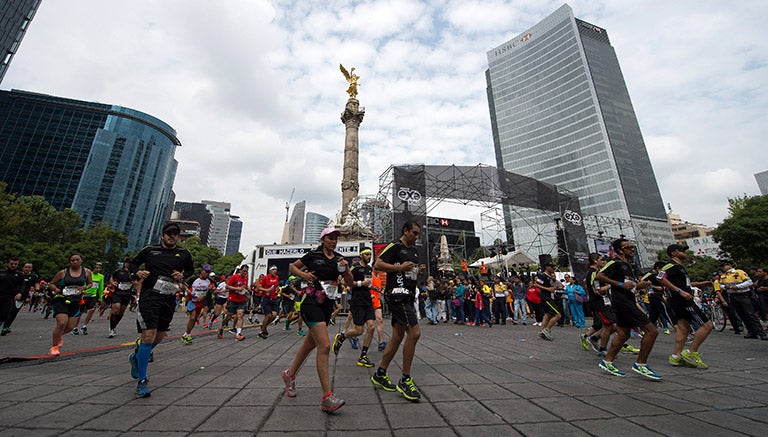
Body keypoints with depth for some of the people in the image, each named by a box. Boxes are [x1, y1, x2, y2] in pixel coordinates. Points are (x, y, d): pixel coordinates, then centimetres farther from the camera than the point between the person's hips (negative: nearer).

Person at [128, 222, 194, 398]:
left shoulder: (183, 254, 8)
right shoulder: (150, 250, 4)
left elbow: (191, 269, 20)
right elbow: (132, 263, 15)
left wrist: (182, 275, 0)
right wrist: (137, 272, -5)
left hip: (169, 300, 3)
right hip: (149, 296, -3)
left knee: (159, 337, 13)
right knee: (148, 337, -10)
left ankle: (136, 356, 45)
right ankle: (142, 381, 5)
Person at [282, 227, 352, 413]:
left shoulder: (340, 259, 8)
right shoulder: (313, 255, -3)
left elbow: (350, 283, 6)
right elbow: (292, 267, 8)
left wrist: (346, 269, -11)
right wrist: (303, 274, -10)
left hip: (327, 304, 6)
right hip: (311, 302, -6)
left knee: (311, 343, 19)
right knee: (325, 345, -16)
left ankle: (290, 374, 43)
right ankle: (327, 397, -11)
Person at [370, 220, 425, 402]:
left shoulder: (414, 250, 21)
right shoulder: (395, 246, -7)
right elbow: (377, 265, -14)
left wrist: (418, 270, 10)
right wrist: (400, 267, -19)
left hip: (407, 296, 10)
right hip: (397, 293, -10)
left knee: (398, 336, 12)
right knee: (414, 333, -15)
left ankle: (380, 375, 25)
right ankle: (405, 380, 0)